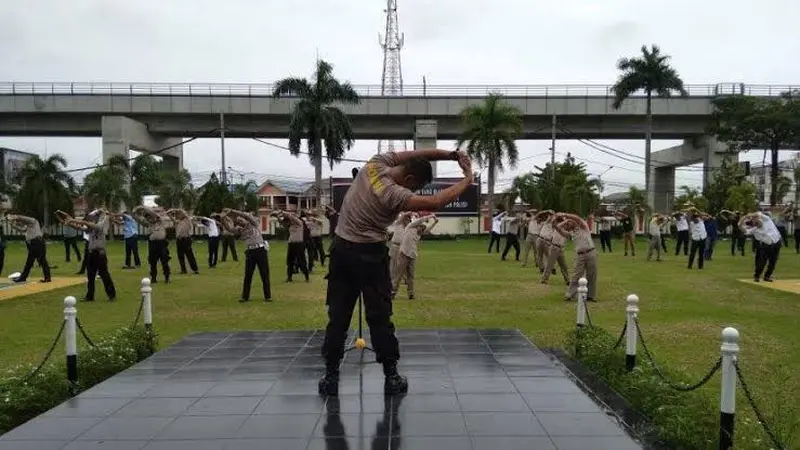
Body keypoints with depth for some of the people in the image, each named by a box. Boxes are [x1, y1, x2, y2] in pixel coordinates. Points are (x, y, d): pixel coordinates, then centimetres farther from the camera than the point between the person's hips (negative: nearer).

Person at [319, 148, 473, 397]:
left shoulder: (378, 162, -4)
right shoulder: (392, 194, -23)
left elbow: (419, 153, 4)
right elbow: (435, 202, -28)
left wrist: (453, 154, -4)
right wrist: (468, 179, -17)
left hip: (341, 248, 7)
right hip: (369, 254, -7)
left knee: (338, 315, 8)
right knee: (379, 316, 3)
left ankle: (331, 376, 11)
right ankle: (391, 376, 10)